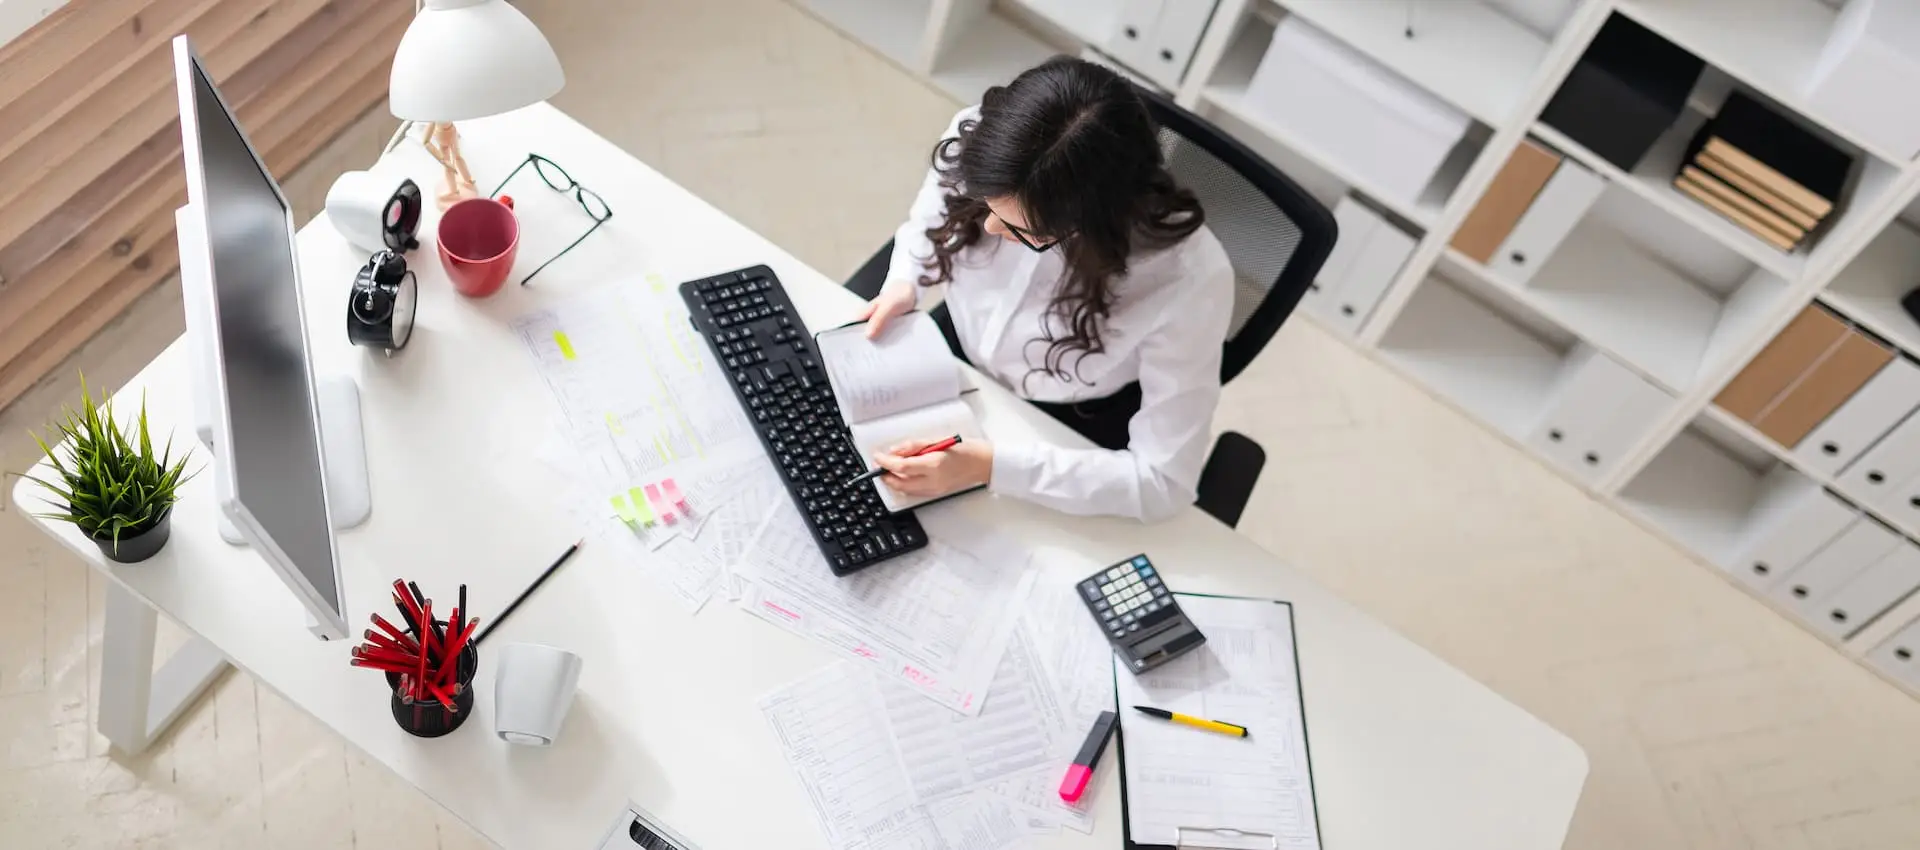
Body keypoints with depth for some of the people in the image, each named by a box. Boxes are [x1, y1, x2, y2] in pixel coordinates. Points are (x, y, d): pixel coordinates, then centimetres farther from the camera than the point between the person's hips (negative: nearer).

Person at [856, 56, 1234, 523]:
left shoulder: (1187, 280, -36)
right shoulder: (974, 139, -25)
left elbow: (1163, 482, -30)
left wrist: (991, 465, -38)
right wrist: (904, 286, -20)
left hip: (1067, 445, -4)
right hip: (951, 359, 4)